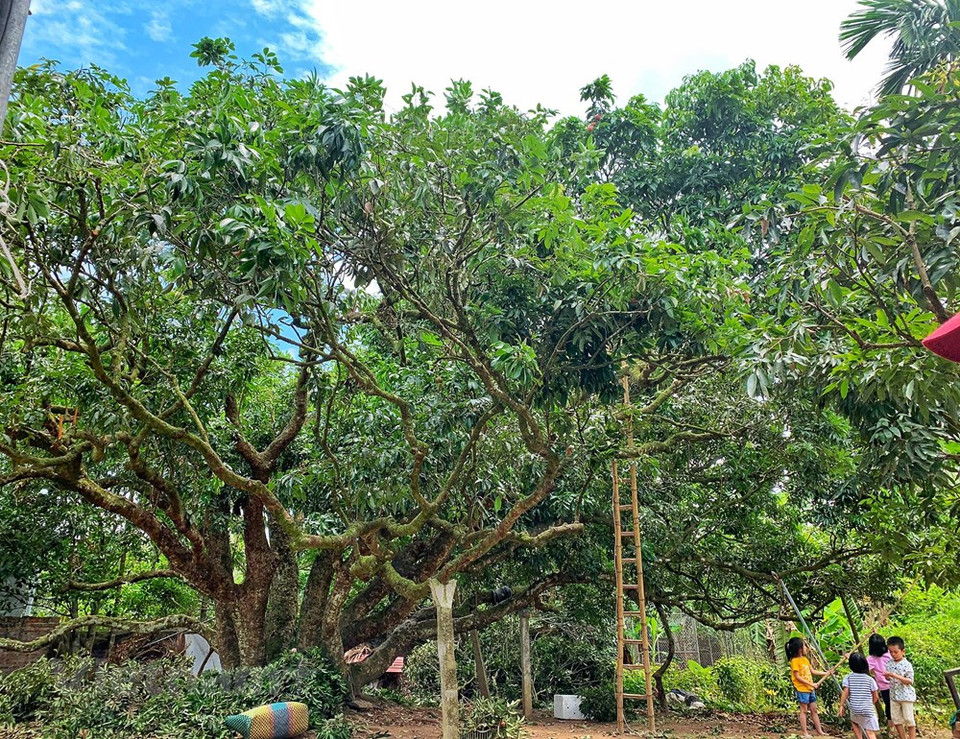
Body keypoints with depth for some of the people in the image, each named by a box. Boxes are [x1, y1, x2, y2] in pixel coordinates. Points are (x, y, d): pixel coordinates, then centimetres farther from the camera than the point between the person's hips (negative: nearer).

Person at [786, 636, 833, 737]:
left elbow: (812, 671, 18)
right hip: (802, 689, -8)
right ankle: (805, 733, 5)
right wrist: (811, 684, -18)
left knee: (814, 710, 13)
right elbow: (797, 677, -17)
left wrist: (826, 673, 14)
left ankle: (819, 731, 20)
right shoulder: (795, 661, -16)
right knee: (804, 710, -1)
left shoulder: (805, 659, 11)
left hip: (810, 689, 8)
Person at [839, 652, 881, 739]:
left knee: (854, 722, 31)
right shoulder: (870, 679, -2)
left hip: (854, 709, 1)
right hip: (868, 710, -1)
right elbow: (876, 696, 4)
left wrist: (841, 706, -1)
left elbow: (845, 692, -9)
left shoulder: (848, 678, -2)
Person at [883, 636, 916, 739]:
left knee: (908, 719, 2)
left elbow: (910, 681, -15)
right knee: (895, 719, 10)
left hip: (906, 695, -6)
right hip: (893, 695, 6)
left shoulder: (907, 665, -13)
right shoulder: (889, 663, 3)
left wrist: (896, 676, -27)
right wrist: (887, 676, -13)